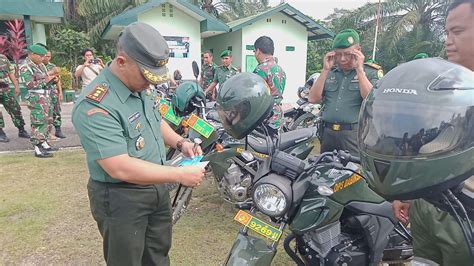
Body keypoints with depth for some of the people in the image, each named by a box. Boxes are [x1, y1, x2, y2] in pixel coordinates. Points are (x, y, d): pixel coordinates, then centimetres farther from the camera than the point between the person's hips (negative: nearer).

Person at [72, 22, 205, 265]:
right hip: (120, 198, -8)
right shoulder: (95, 106, -28)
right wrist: (180, 175, -29)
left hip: (156, 187, 8)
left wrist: (180, 143, -2)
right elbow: (120, 168, -33)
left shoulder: (140, 87, 0)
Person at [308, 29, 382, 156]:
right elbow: (313, 99, 3)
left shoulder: (371, 72, 3)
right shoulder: (329, 72, 12)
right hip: (328, 133, 4)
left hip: (355, 135, -4)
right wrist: (325, 70, -2)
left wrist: (359, 69, -12)